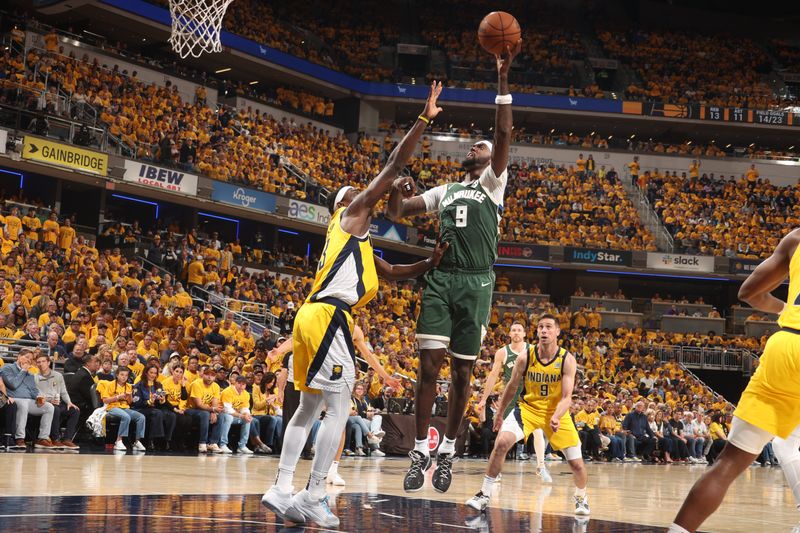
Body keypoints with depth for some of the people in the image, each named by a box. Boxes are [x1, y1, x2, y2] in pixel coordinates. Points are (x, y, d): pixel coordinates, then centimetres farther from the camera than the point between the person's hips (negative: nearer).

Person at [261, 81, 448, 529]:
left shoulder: (361, 245, 29)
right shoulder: (352, 213, 5)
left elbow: (392, 272, 33)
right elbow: (395, 166, -1)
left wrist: (430, 264, 18)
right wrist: (424, 119, -1)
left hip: (314, 317, 10)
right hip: (328, 317, -10)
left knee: (310, 406, 14)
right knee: (339, 408, -8)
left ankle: (282, 490, 14)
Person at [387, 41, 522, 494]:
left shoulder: (494, 182, 10)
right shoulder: (444, 191, 22)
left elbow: (504, 135, -4)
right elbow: (397, 214, 20)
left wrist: (503, 80, -13)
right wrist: (397, 192, -3)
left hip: (476, 283, -3)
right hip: (440, 280, 3)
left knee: (463, 372, 2)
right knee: (430, 366, -6)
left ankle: (448, 451, 13)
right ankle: (421, 452, -2)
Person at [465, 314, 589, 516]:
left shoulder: (567, 360, -17)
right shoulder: (525, 358, -14)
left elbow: (566, 397, -20)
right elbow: (512, 387, 2)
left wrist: (556, 418, -39)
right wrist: (500, 415, 9)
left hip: (556, 411, 0)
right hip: (528, 407, 1)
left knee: (576, 463, -3)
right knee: (502, 443, -22)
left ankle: (581, 498, 28)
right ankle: (484, 495, -11)